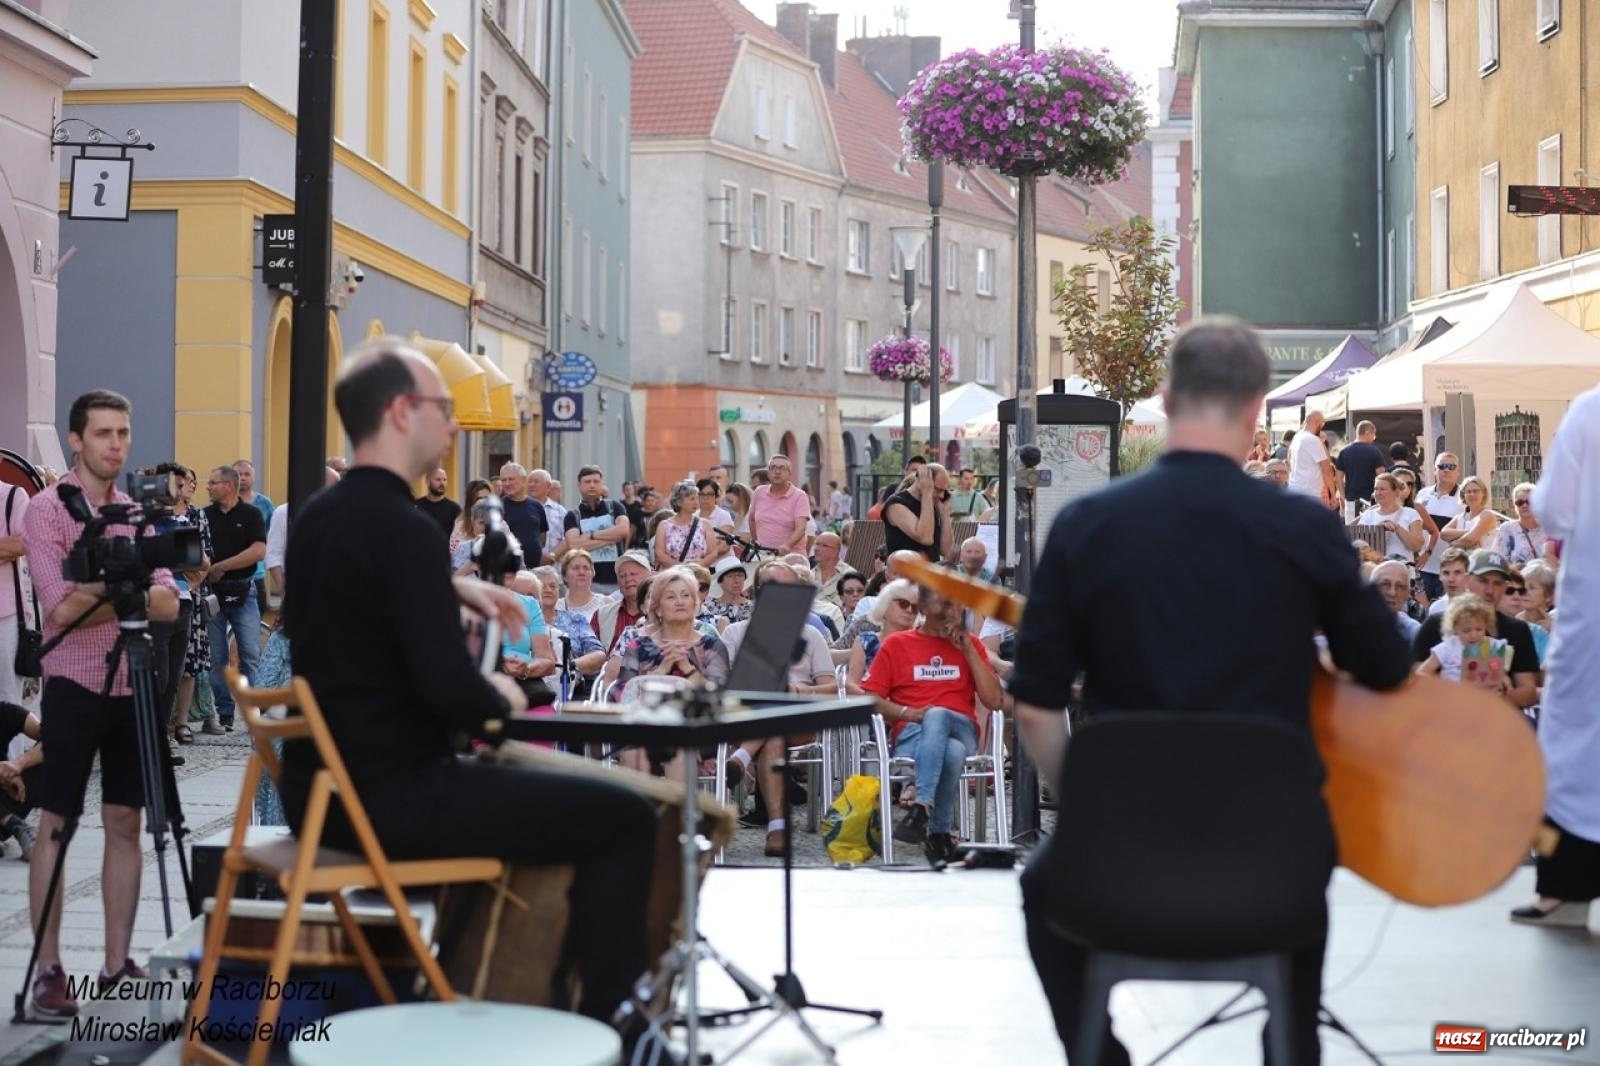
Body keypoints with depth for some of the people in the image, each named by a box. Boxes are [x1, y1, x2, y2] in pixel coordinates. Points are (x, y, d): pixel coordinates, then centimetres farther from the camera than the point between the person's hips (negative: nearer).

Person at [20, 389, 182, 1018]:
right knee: (55, 827, -1)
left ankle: (118, 962, 13)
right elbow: (62, 608, -18)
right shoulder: (46, 510, -7)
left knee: (125, 823, 7)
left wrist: (105, 592, -16)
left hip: (132, 685, 5)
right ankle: (48, 971, 3)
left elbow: (168, 604, -2)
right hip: (75, 687, -5)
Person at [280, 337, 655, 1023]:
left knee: (515, 777, 34)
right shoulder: (401, 528, -20)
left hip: (323, 788, 10)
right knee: (624, 819, -6)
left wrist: (452, 589, 23)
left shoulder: (318, 517, 9)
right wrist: (501, 697, -5)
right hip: (392, 797, -10)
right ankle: (600, 1022, -3)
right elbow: (450, 691, -25)